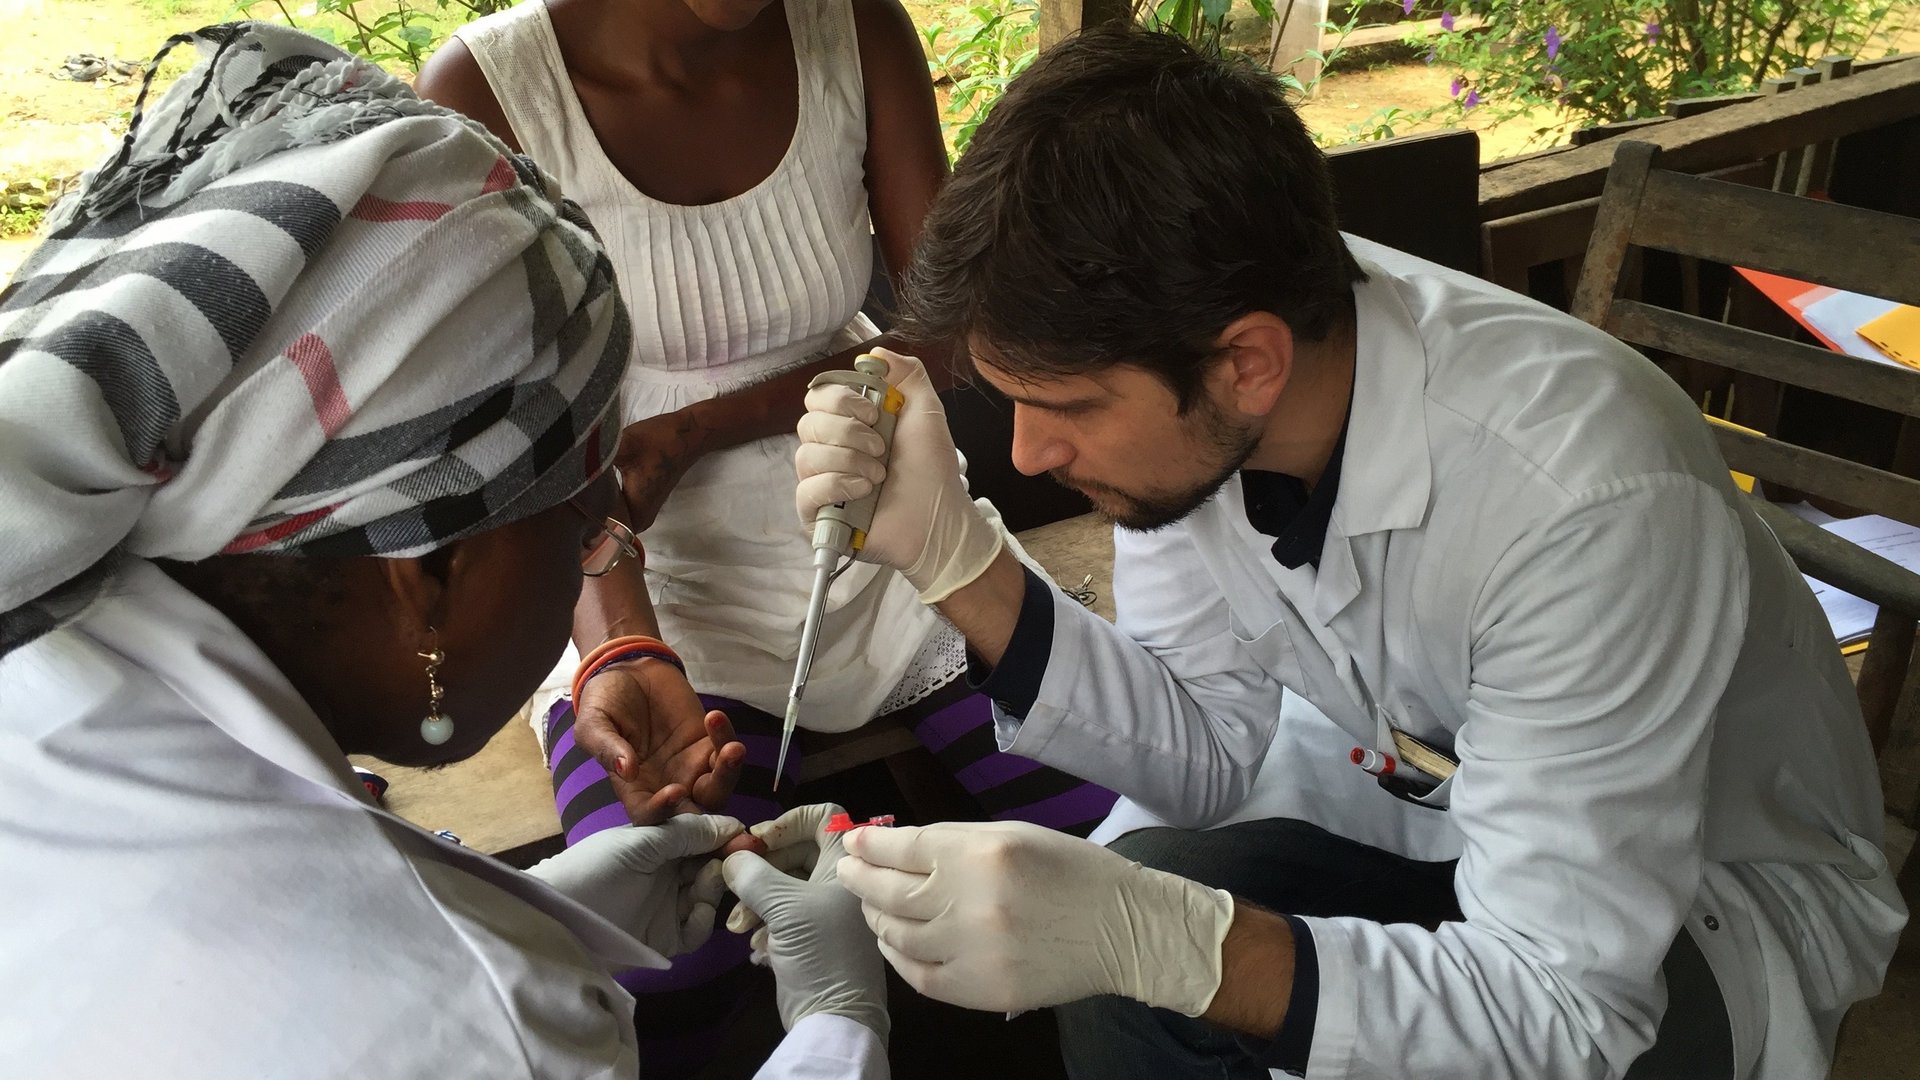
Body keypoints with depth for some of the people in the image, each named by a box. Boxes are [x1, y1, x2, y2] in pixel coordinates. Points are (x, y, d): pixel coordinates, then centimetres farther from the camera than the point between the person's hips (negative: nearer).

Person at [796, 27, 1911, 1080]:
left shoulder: (1581, 497, -36)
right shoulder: (1181, 392, -18)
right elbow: (1210, 754, -8)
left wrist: (1165, 940, -46)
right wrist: (956, 558, -22)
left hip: (1709, 883, -4)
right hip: (1419, 785, 5)